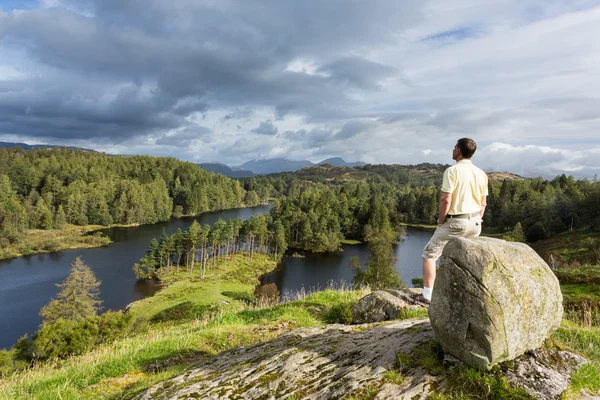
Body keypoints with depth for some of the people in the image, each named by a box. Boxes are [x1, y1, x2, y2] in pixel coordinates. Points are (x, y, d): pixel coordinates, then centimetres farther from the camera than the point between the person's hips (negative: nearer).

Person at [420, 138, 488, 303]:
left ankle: (428, 294, 2)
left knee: (430, 254, 6)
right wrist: (475, 222, 18)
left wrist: (441, 221, -6)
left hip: (455, 222, -6)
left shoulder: (452, 171, -13)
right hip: (475, 222, 6)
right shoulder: (481, 174, 7)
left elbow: (445, 200, -19)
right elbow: (483, 203, 10)